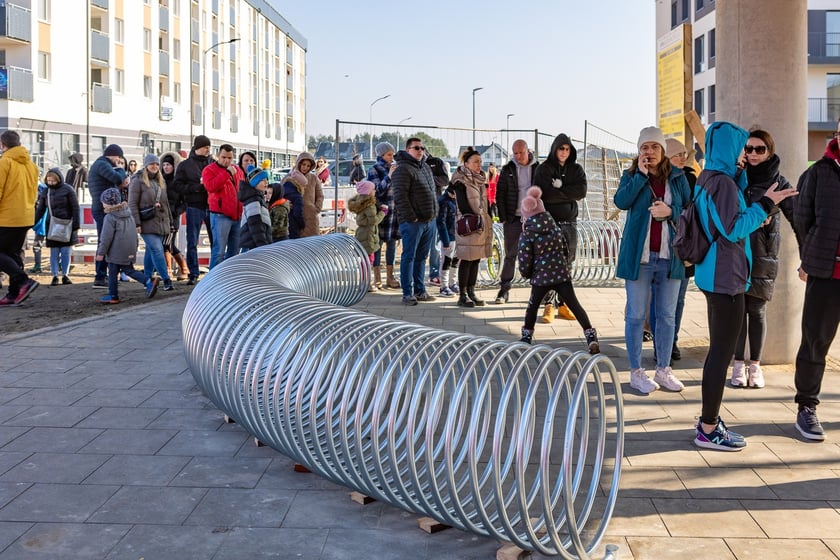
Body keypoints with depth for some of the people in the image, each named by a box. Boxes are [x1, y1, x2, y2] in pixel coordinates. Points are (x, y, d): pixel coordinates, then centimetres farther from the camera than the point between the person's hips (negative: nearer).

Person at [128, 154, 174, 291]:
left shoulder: (161, 181, 17)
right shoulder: (138, 181, -4)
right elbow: (132, 204, -8)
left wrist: (169, 220, 20)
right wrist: (136, 223, -13)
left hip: (161, 222, 6)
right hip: (147, 223, -6)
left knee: (151, 251, 11)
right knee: (157, 249, -15)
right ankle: (166, 280, -18)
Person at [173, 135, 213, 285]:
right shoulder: (185, 165, 5)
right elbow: (178, 185, -1)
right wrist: (196, 187, -13)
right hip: (194, 206, -2)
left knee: (215, 240, 3)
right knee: (192, 242, 2)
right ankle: (193, 273, 8)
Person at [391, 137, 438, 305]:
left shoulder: (426, 168, 18)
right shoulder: (403, 170, -11)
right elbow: (400, 196, -18)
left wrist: (434, 213, 17)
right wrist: (411, 217, -19)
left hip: (429, 220, 9)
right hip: (412, 222, -8)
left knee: (421, 257, 14)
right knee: (409, 257, -4)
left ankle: (420, 291, 21)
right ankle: (407, 294, -1)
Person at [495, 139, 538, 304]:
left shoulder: (538, 169, 2)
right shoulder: (508, 169, 2)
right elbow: (500, 195, 3)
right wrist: (503, 218, -4)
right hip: (513, 219, 0)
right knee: (510, 255, 3)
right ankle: (504, 290, 8)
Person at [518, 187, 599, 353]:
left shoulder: (526, 236, -8)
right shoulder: (556, 228, 8)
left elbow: (525, 263, -8)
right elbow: (565, 251, 16)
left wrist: (527, 274, 13)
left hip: (541, 278, -3)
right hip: (562, 275, 3)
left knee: (533, 305, 17)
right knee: (574, 305, 2)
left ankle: (527, 336, 28)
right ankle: (590, 335, -5)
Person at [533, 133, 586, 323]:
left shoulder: (576, 170, 11)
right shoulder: (543, 169, 2)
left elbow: (581, 192, -5)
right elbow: (542, 194, -12)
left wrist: (559, 189, -9)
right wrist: (567, 193, -7)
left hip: (570, 222, 4)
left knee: (566, 264, 6)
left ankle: (562, 304, 11)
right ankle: (549, 305, -5)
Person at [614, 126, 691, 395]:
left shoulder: (678, 177, 7)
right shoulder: (631, 176, 2)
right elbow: (621, 201, -16)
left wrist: (670, 211, -11)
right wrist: (641, 175, -17)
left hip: (670, 256, 2)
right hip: (638, 255, -2)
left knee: (667, 315, 10)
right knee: (636, 315, 3)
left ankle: (663, 370, 22)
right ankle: (636, 372, 12)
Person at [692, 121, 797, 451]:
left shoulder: (708, 179, 12)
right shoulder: (723, 182, -17)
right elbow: (734, 229, -20)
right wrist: (765, 205, -15)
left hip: (714, 276, 10)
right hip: (726, 278, -10)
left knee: (718, 350, 16)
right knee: (722, 352, -5)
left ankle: (709, 421, 24)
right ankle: (709, 430, 1)